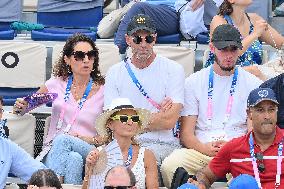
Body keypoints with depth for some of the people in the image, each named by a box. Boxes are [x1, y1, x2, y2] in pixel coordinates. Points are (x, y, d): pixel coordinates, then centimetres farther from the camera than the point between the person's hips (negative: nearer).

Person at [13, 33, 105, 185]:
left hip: (88, 152, -1)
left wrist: (92, 140, -12)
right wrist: (20, 107, 3)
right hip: (52, 153, 1)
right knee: (73, 159, -36)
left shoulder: (103, 91, 5)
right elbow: (28, 104, 26)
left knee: (62, 139, -35)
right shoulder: (57, 84, 11)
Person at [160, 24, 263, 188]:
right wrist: (205, 148, -13)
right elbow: (186, 133, 8)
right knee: (169, 166, -32)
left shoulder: (253, 84, 14)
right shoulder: (194, 82, 14)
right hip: (200, 150, 0)